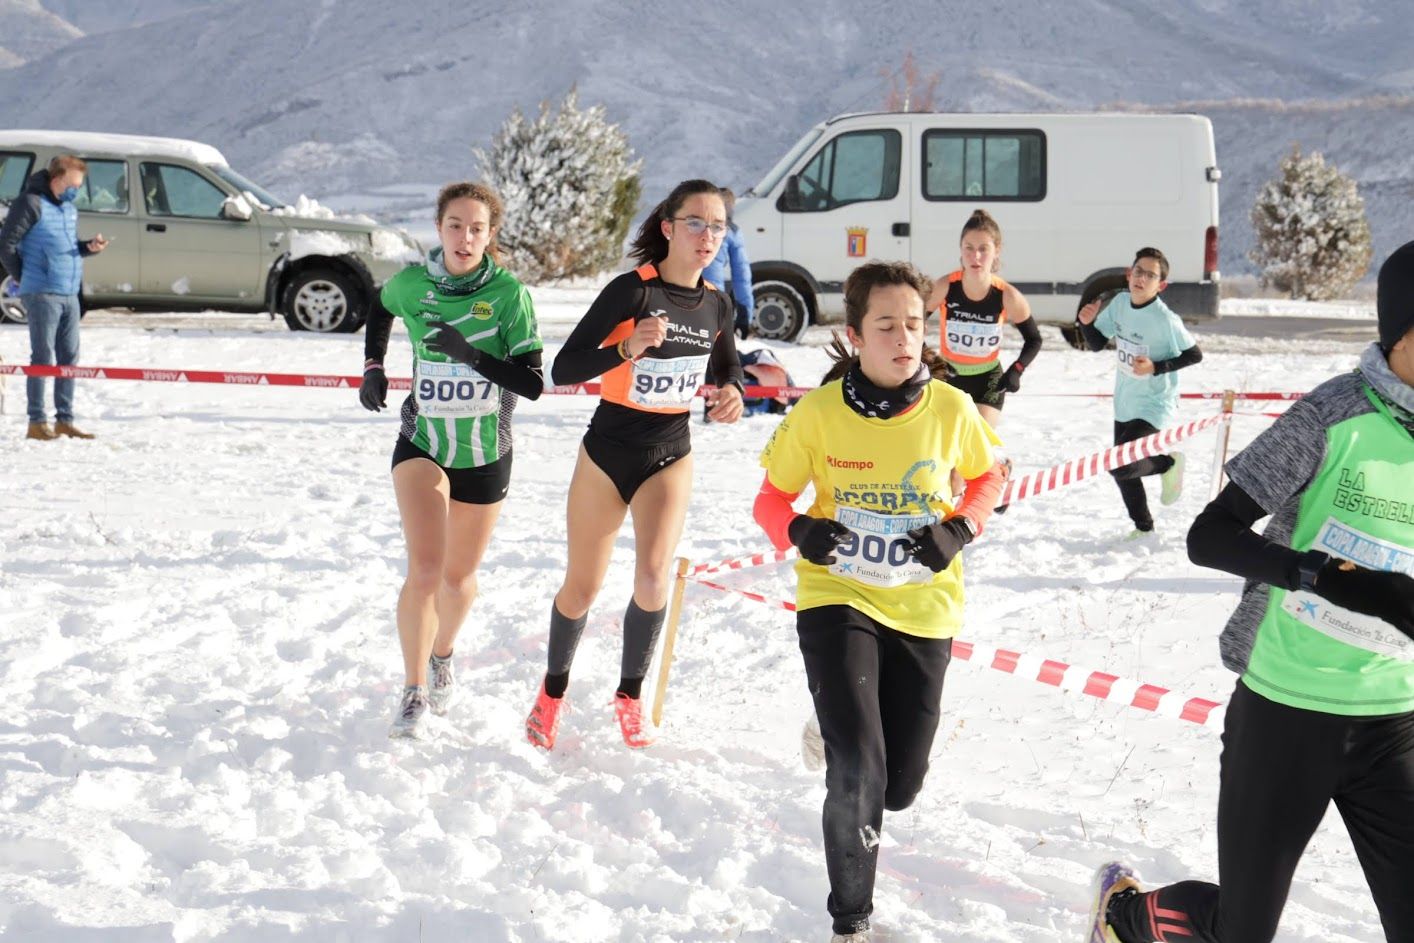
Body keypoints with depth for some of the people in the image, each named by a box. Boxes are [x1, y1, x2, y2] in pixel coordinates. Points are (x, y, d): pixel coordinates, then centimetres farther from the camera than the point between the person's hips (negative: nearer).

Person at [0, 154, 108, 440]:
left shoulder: (70, 208, 15)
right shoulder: (31, 203, -9)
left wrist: (89, 247, 4)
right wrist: (23, 278, -2)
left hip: (70, 295, 7)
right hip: (42, 295, -7)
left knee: (69, 358, 8)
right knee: (42, 358, -5)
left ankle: (65, 420, 15)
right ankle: (37, 422, 0)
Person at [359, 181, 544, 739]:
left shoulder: (508, 292, -14)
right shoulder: (411, 284, -7)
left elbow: (533, 383, -19)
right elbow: (380, 310, 18)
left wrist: (471, 355, -31)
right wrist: (373, 368, 9)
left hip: (485, 454, 0)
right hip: (422, 444, 0)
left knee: (459, 577, 15)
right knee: (425, 568, -18)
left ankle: (442, 657, 46)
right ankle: (414, 693, -4)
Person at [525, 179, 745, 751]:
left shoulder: (716, 305, -1)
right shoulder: (633, 290, -18)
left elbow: (727, 365, 18)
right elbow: (563, 369, -21)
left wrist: (732, 391, -5)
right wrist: (628, 347, -37)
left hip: (670, 457, 3)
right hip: (608, 453, -3)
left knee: (653, 577, -17)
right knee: (582, 588, 8)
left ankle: (630, 695, 6)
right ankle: (553, 692, 34)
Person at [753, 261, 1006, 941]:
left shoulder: (951, 409, -11)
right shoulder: (818, 413, -14)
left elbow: (988, 478, 8)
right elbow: (772, 500, -1)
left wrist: (959, 531, -10)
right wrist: (798, 531, -23)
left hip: (923, 610, 2)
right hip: (838, 599, -2)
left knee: (898, 787, 12)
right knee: (856, 776, -16)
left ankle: (843, 730, 50)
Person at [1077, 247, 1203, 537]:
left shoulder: (1165, 320, -22)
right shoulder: (1120, 302, -3)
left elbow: (1195, 355, -14)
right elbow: (1097, 344, 5)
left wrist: (1156, 368, -24)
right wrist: (1086, 323, -14)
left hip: (1154, 407, -7)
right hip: (1125, 404, 7)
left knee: (1120, 466, -19)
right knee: (1123, 472, 17)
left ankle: (1169, 463, 10)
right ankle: (1144, 527, 38)